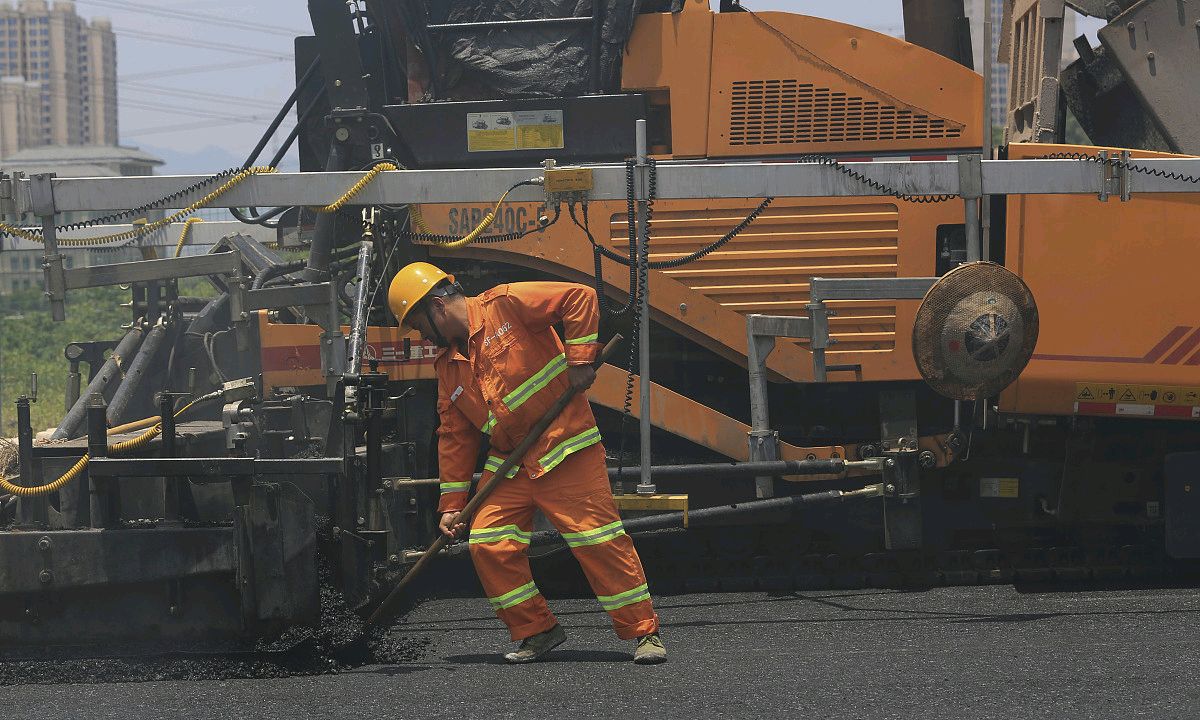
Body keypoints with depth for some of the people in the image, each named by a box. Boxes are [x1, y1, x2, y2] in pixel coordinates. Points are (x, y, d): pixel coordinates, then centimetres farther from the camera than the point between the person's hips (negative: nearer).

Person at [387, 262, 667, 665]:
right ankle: (536, 631, 9)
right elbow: (454, 437, 17)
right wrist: (451, 504, 13)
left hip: (566, 451, -8)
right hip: (508, 463, 8)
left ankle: (643, 632, -4)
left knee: (597, 540, -11)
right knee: (488, 544, -4)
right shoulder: (448, 367, 14)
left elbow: (579, 298, -14)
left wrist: (579, 358, -18)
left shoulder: (505, 306, -8)